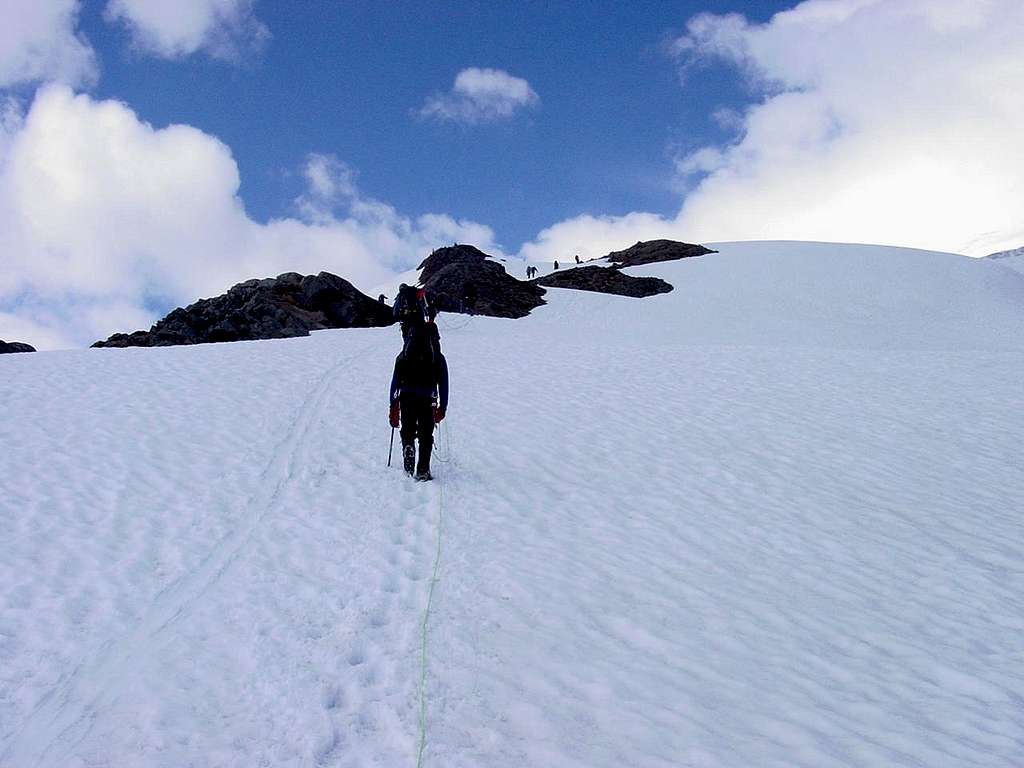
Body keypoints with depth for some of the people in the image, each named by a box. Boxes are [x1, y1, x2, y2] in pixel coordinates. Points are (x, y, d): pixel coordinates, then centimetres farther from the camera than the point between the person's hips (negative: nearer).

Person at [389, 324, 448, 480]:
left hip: (406, 398, 1)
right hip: (427, 401, -1)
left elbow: (395, 381, 8)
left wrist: (393, 406, 13)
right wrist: (442, 407, 14)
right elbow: (443, 384, 8)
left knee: (408, 432, 17)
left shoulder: (403, 357, 9)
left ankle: (408, 447, -14)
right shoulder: (438, 358, 7)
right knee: (426, 436, 7)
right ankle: (422, 470, -1)